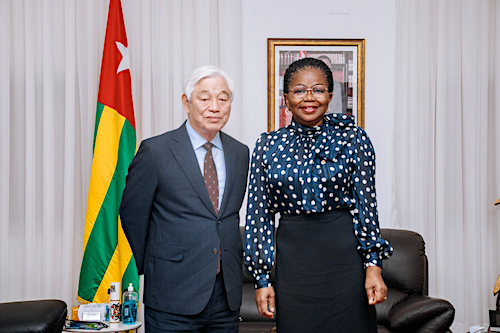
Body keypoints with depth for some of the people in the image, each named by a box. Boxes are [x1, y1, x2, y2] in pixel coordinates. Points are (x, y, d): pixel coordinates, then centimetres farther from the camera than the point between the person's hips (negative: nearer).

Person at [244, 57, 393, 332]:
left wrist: (373, 266, -7)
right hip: (292, 258, 1)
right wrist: (262, 279, 3)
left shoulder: (354, 139, 0)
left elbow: (366, 205, 0)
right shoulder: (268, 145, 3)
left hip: (344, 257, -1)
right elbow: (259, 214, 5)